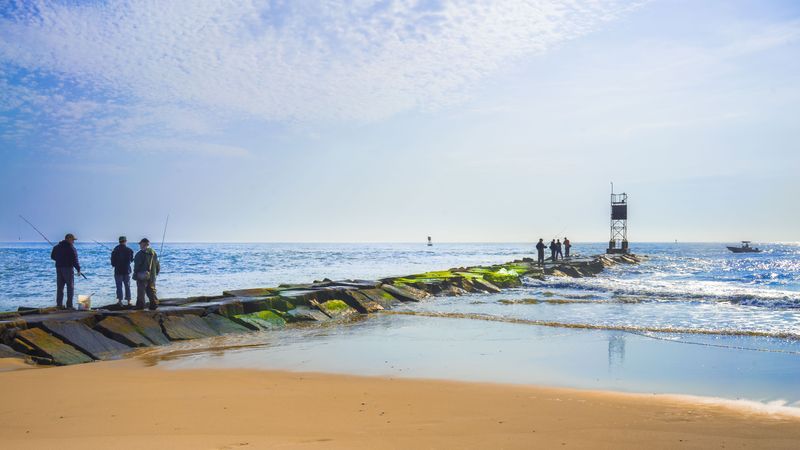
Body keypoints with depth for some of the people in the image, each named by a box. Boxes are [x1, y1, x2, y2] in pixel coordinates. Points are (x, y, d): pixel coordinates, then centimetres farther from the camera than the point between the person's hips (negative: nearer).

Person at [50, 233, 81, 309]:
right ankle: (69, 305, -5)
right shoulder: (71, 248, -10)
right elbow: (75, 260, -14)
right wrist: (78, 269, -8)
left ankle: (59, 305, 10)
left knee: (60, 287, 11)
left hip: (58, 268, 7)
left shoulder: (57, 247, 11)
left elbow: (52, 256, 18)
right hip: (68, 268, -7)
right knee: (70, 287, -1)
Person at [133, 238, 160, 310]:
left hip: (142, 276, -6)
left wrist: (135, 275, -6)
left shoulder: (140, 253, -11)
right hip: (152, 276, 6)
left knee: (141, 291, 1)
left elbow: (137, 266, -13)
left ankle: (140, 305, 4)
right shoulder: (154, 253, 9)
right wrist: (156, 273, 23)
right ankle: (154, 304, 3)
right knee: (151, 291, 10)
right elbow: (157, 265, 14)